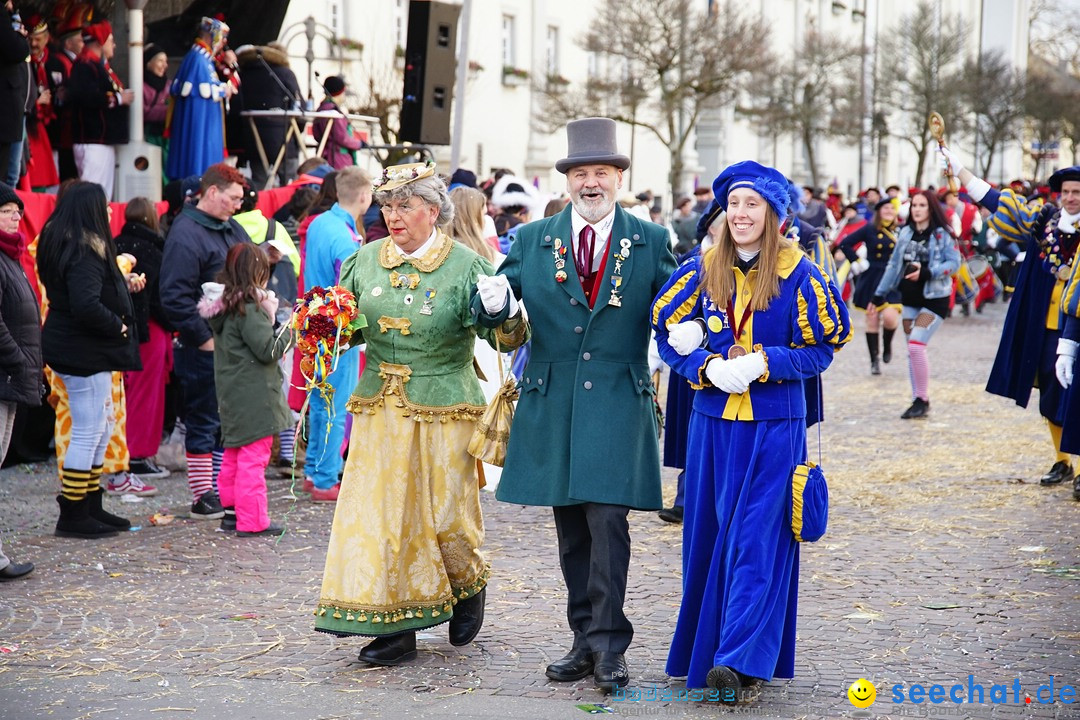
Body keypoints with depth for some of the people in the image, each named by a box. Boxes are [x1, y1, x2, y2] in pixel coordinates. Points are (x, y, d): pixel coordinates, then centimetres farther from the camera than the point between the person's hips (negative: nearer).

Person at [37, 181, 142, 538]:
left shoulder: (61, 244, 12)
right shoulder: (84, 252, -21)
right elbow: (86, 306, -31)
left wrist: (124, 282, 8)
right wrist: (118, 326, -17)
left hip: (80, 349, 11)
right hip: (84, 352, -11)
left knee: (101, 428, 18)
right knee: (88, 433, -4)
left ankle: (91, 507, 25)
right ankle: (72, 516, 2)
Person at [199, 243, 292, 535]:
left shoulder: (222, 307, 10)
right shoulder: (249, 309, -17)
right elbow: (267, 350, -17)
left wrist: (268, 317, 9)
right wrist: (288, 331, -3)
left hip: (232, 396, 10)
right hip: (253, 396, -10)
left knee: (233, 454, 17)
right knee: (254, 456, -6)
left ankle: (231, 511, 24)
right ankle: (252, 520, -4)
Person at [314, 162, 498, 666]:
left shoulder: (465, 266, -5)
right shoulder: (366, 261, 6)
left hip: (443, 413, -3)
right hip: (379, 411, 3)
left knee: (444, 516, 2)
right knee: (378, 514, -1)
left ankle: (469, 586, 34)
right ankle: (395, 627, 8)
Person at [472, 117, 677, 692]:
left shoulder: (650, 242, 5)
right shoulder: (532, 241, 8)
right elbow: (493, 310, 7)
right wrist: (493, 302, -17)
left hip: (618, 404, -3)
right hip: (552, 403, 3)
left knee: (606, 518, -12)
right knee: (570, 527, 8)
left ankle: (608, 643, -7)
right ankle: (587, 639, 17)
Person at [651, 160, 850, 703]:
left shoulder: (798, 274, -5)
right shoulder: (703, 270, 3)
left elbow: (820, 349, -3)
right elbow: (667, 335, 7)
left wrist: (762, 365, -18)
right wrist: (709, 369, -11)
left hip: (774, 428, -3)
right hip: (712, 423, 3)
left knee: (757, 539, -8)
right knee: (708, 535, 9)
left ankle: (743, 660, -11)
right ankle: (701, 649, 22)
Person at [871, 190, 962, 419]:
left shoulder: (943, 234, -8)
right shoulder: (906, 233, 7)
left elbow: (954, 262, -13)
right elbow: (894, 264, 13)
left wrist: (926, 272, -25)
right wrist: (879, 295, 14)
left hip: (934, 298, -6)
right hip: (910, 297, 6)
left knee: (916, 346, -16)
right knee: (912, 350, 6)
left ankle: (922, 400, -5)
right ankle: (918, 400, 15)